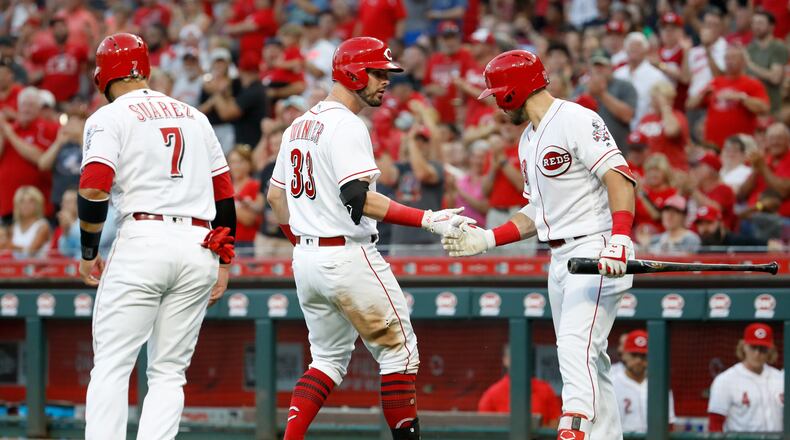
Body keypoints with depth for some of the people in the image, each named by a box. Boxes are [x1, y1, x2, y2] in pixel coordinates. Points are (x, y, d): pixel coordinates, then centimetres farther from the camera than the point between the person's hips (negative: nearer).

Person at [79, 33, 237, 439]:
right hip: (199, 247, 5)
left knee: (111, 367, -2)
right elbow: (224, 193, 17)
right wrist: (224, 261, 21)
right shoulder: (194, 117, 19)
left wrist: (88, 252, 2)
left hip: (142, 242, -5)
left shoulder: (109, 118, 2)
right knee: (168, 374, 8)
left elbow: (93, 190, -10)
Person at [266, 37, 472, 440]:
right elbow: (359, 199, -24)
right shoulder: (345, 126, -14)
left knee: (329, 358, 16)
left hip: (305, 257, 9)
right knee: (398, 349, 1)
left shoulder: (298, 126, 14)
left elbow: (275, 197, 20)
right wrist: (428, 220, -26)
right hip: (348, 255, -9)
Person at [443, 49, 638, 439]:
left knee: (576, 347, -21)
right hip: (560, 257, 10)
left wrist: (619, 239, -32)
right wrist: (485, 239, 14)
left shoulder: (577, 121, -11)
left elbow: (618, 177, -20)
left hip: (596, 251, -10)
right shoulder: (528, 141, 19)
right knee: (586, 358, 9)